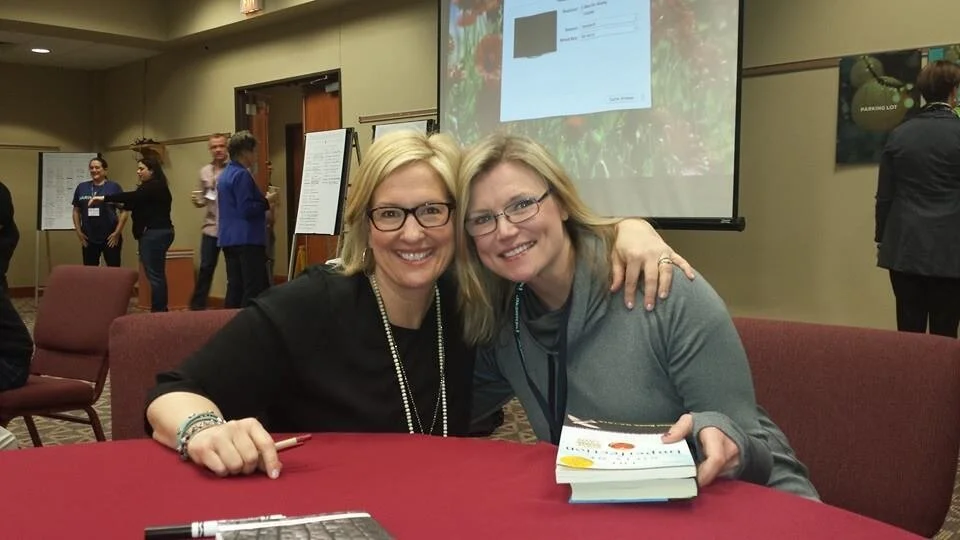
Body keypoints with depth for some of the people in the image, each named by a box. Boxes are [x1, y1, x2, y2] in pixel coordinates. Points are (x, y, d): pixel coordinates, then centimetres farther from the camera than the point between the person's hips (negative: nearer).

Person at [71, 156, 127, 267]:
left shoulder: (114, 187, -3)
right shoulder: (81, 187, 8)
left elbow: (124, 211, -4)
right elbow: (76, 211, 14)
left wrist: (117, 232, -10)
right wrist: (79, 232, 5)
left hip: (110, 238, -4)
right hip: (88, 239, 4)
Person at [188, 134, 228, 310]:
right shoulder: (204, 171, 11)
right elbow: (203, 200, 16)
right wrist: (196, 201, -5)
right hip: (211, 227, 3)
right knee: (205, 268, 4)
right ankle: (197, 306, 14)